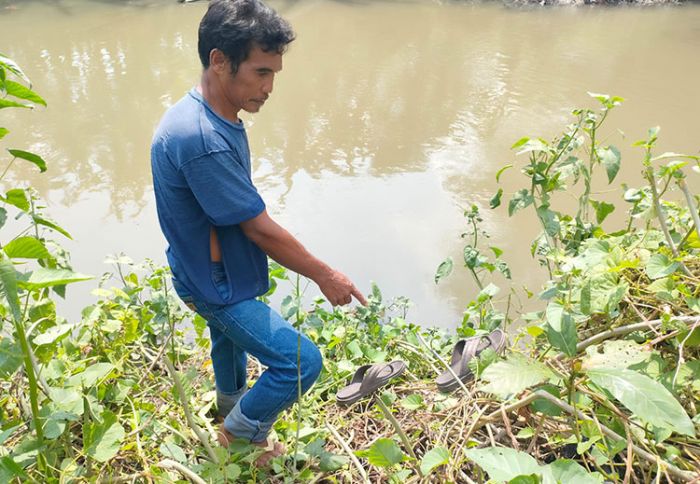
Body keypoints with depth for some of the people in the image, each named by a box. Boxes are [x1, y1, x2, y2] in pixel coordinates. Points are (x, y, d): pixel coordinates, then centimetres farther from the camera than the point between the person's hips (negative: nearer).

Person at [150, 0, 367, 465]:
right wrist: (325, 276, -16)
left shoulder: (212, 116, -4)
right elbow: (261, 229, -27)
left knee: (230, 336, 33)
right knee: (302, 362, -8)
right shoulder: (202, 140, -35)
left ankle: (231, 405, 63)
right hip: (217, 284, -10)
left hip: (215, 272, 10)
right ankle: (239, 436, 17)